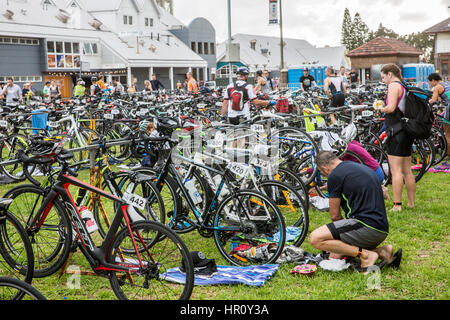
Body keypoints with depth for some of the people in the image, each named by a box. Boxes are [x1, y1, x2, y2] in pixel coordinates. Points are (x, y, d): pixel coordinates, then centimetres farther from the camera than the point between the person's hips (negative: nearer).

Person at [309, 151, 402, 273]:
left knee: (316, 238, -12)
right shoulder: (362, 167, 22)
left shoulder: (335, 175, -4)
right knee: (336, 256, 18)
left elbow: (334, 215, 2)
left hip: (366, 225, -9)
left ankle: (365, 255, -13)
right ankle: (382, 251, 7)